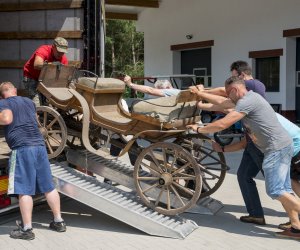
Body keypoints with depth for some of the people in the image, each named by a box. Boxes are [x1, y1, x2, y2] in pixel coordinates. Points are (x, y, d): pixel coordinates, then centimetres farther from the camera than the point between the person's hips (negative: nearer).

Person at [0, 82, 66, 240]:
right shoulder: (29, 101, 21)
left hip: (22, 148, -6)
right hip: (39, 145, 6)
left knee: (24, 190, -3)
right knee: (48, 186, 11)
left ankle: (26, 229, -1)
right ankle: (58, 221, 19)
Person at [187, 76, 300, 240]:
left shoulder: (247, 101, -14)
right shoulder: (250, 98, 18)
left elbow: (222, 124, -20)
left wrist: (199, 129, -8)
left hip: (277, 148, -10)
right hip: (283, 146, 10)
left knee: (275, 191, -11)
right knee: (283, 190, 10)